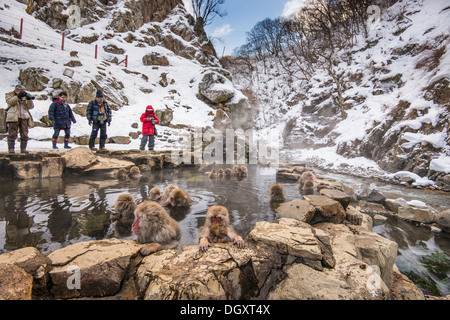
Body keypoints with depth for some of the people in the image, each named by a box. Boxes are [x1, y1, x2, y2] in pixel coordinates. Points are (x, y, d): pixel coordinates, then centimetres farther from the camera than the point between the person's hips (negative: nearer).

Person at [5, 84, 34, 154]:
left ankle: (23, 149, 5)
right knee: (12, 134, -5)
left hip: (24, 117, 3)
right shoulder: (9, 95, 13)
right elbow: (10, 102, -8)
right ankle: (11, 149, 0)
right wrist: (18, 96, -14)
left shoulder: (24, 97, 19)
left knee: (24, 134, 0)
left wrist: (29, 99, -7)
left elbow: (31, 106, 8)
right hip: (13, 117, -3)